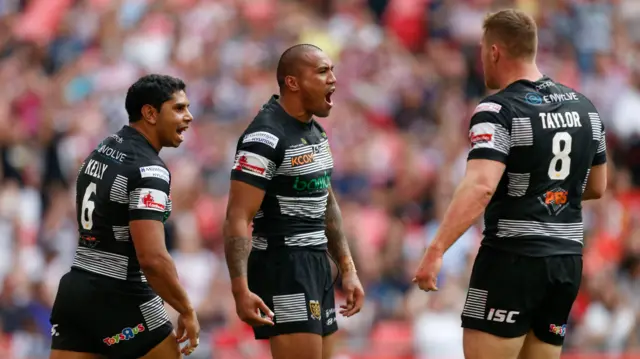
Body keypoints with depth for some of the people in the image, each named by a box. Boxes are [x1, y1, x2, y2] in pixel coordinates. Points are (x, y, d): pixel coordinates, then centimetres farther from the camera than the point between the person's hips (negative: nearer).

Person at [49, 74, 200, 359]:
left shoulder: (101, 153, 12)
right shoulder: (148, 170, -17)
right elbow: (152, 258, -24)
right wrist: (187, 311, -13)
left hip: (75, 290, 8)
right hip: (120, 300, -8)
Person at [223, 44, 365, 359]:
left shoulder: (316, 132, 13)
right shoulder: (265, 137, -16)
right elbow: (238, 218, -21)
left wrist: (348, 269, 21)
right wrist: (240, 289, -30)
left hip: (317, 264, 9)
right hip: (281, 265, -9)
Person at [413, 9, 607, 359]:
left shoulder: (498, 111, -12)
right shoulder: (583, 107, 10)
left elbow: (480, 187, -27)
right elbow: (597, 187, 19)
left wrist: (435, 251, -32)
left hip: (512, 258, -7)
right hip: (568, 261, 7)